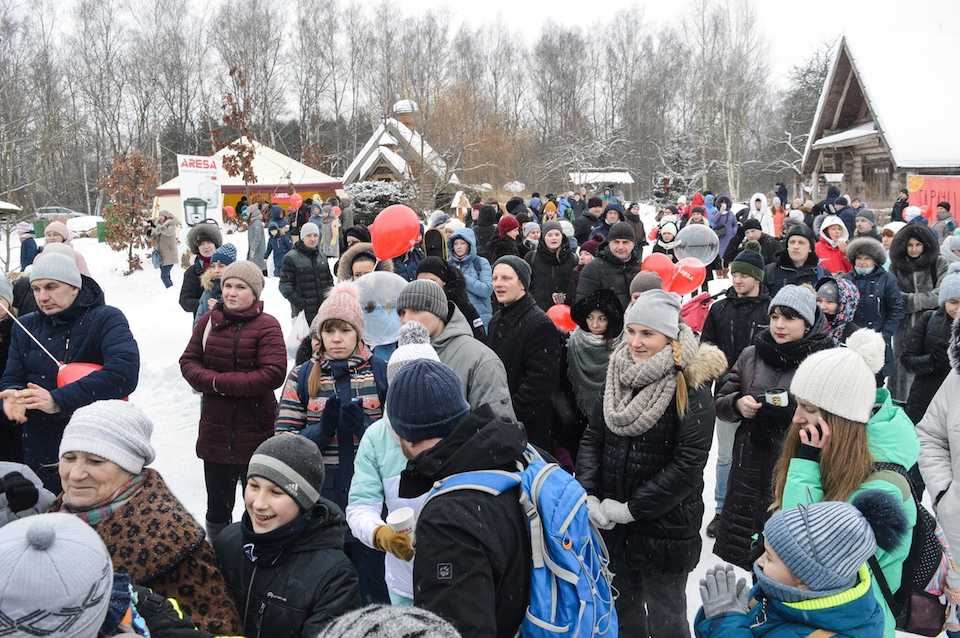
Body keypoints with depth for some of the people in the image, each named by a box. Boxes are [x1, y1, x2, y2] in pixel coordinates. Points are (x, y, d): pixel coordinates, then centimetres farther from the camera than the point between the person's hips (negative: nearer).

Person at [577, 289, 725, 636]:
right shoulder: (619, 376, 2)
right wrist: (589, 495, -12)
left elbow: (689, 464, -20)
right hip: (612, 524, 5)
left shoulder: (691, 388, -15)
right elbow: (592, 439, 2)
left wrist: (631, 509, -18)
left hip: (665, 527, -5)